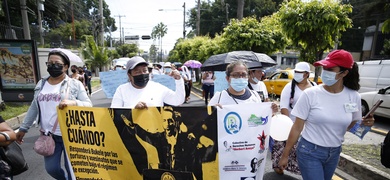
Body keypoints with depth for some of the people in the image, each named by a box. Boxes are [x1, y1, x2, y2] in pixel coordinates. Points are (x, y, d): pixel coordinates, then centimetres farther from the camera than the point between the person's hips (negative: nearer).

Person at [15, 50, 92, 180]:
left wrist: (73, 102, -31)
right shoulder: (41, 84, 8)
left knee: (71, 168, 8)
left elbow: (88, 105, -13)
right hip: (49, 135, 5)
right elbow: (34, 108, 15)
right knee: (51, 168, 15)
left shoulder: (75, 84, -8)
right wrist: (23, 128, 18)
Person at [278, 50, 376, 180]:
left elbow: (350, 125, 9)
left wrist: (363, 124, -14)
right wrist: (285, 155, -9)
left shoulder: (354, 96, -6)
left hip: (334, 153, 5)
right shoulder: (310, 94, -17)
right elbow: (297, 127, -13)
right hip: (309, 151, -4)